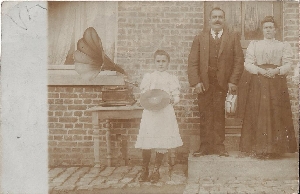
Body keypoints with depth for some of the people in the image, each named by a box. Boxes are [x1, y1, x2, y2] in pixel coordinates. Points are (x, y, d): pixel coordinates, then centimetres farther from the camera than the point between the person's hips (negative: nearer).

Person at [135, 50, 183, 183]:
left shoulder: (172, 79, 7)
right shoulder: (148, 77, 9)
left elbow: (176, 97, 4)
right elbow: (143, 95, 7)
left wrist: (172, 99, -17)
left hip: (165, 113, 0)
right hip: (150, 113, 0)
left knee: (161, 144, 0)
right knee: (146, 143, -4)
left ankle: (156, 170, 17)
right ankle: (144, 170, 14)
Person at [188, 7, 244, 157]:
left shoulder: (233, 37, 9)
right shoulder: (199, 38, 10)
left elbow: (239, 60, 3)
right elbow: (192, 62, 4)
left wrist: (233, 81, -6)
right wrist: (195, 82, -8)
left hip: (223, 83, -1)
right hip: (204, 84, 1)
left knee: (219, 116, 1)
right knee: (205, 116, 3)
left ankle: (219, 146, 10)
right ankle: (205, 146, 9)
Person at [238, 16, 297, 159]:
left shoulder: (284, 46, 12)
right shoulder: (254, 44, 12)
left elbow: (287, 64, 1)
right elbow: (248, 63, 2)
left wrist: (276, 70, -18)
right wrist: (261, 71, -14)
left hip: (277, 84, 0)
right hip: (257, 83, 0)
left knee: (276, 115, -3)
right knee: (256, 114, -5)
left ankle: (274, 148, 3)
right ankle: (257, 148, 0)